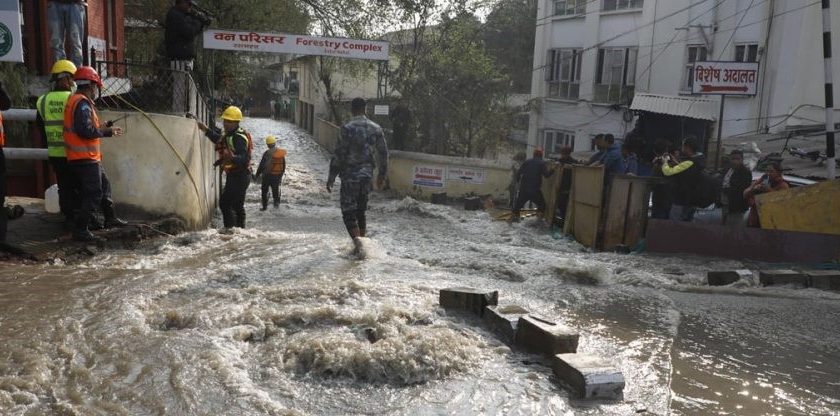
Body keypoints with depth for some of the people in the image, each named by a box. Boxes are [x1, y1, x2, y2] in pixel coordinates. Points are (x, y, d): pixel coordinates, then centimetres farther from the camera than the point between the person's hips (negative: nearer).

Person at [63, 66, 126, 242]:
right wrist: (107, 131, -13)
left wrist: (103, 129, 16)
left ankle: (110, 218, 33)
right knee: (93, 194, -8)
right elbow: (85, 130, -25)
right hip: (86, 157, -11)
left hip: (79, 157, 11)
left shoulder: (74, 100, 17)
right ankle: (81, 229, -6)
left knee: (103, 185, 22)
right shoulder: (82, 103, -16)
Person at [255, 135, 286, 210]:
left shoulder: (267, 153, -17)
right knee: (276, 189, 19)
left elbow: (262, 165, -12)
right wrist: (281, 174, 19)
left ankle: (265, 206, 13)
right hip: (277, 176, 4)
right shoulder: (281, 153, -2)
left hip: (267, 175, -4)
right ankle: (277, 202, 23)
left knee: (264, 191, 10)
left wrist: (257, 174, -1)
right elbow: (284, 165, 8)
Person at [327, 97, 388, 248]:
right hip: (367, 174, 5)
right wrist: (382, 174, 20)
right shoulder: (376, 128, 3)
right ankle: (362, 239, 23)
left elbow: (339, 155, -13)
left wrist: (331, 177, -6)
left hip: (350, 175, -5)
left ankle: (357, 240, -19)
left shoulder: (347, 128, -13)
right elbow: (383, 153, 8)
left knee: (348, 211, -1)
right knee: (361, 210, 18)